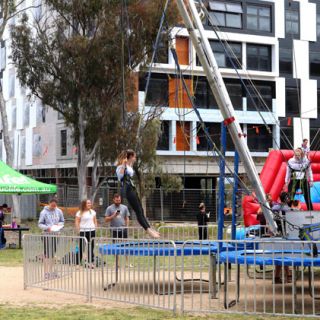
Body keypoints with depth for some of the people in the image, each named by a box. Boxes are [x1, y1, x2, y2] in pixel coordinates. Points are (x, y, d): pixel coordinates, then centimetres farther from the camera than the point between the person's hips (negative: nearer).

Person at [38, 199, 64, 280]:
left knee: (52, 253, 12)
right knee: (47, 254, -5)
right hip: (47, 235, -4)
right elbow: (40, 224, -6)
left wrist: (59, 225, -8)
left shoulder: (59, 211, 4)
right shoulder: (44, 212, -8)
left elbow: (62, 221, 14)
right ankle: (46, 272, 0)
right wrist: (47, 228, -22)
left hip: (55, 234, 5)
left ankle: (51, 271, 22)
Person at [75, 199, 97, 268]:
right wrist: (79, 231, -11)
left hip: (91, 231, 4)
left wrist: (95, 229, 8)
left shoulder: (92, 212, 10)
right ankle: (78, 262, 7)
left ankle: (90, 262, 10)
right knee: (81, 247, 0)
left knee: (91, 247, 4)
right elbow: (77, 222, -3)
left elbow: (95, 221, 17)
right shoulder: (80, 213, -2)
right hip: (83, 231, -4)